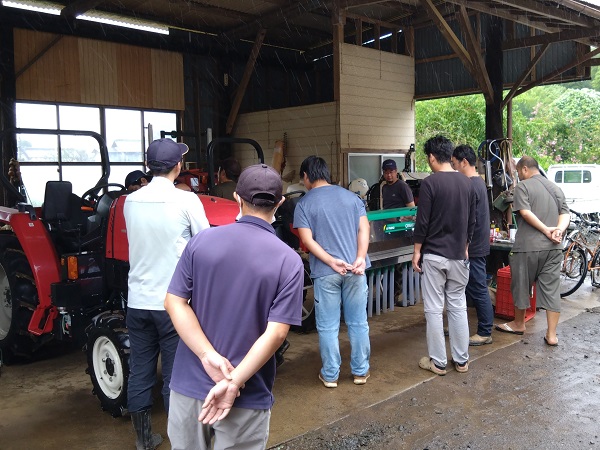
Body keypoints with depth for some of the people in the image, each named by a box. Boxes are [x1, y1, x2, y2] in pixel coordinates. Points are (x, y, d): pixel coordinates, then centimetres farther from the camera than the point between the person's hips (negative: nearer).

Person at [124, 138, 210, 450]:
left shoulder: (130, 202, 1)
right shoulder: (186, 201, -13)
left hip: (138, 300, 5)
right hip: (173, 301, -4)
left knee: (140, 372, 13)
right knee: (175, 374, 6)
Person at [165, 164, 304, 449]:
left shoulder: (201, 241, -3)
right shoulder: (288, 261, -11)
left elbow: (175, 302, -6)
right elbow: (276, 332, -18)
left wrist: (208, 356, -13)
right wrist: (234, 382, -17)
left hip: (188, 384, 3)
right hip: (246, 397, -3)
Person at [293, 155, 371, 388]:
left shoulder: (304, 203, -2)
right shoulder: (351, 197, 8)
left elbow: (307, 240, -12)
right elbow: (364, 229, -2)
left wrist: (331, 261, -16)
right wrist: (360, 258, -11)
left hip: (325, 272, -3)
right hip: (355, 270, 3)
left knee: (328, 327, 8)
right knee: (358, 323, 13)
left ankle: (330, 375, 18)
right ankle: (360, 371, 24)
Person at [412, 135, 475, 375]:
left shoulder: (430, 183, -13)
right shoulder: (467, 182, 6)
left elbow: (422, 222, -13)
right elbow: (471, 222, 12)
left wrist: (417, 251, -3)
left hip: (434, 255, -6)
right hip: (458, 255, 6)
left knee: (434, 309, 3)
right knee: (458, 306, 12)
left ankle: (438, 362, 11)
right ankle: (461, 360, 20)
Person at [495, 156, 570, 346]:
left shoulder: (523, 186, -3)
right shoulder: (555, 188, 16)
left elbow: (525, 212, -16)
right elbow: (565, 213, 5)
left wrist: (546, 229, -15)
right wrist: (559, 229, -11)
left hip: (528, 246, -5)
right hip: (553, 247, 5)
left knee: (521, 286, 12)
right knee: (551, 289, 5)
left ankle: (519, 324, 28)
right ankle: (551, 335, 5)